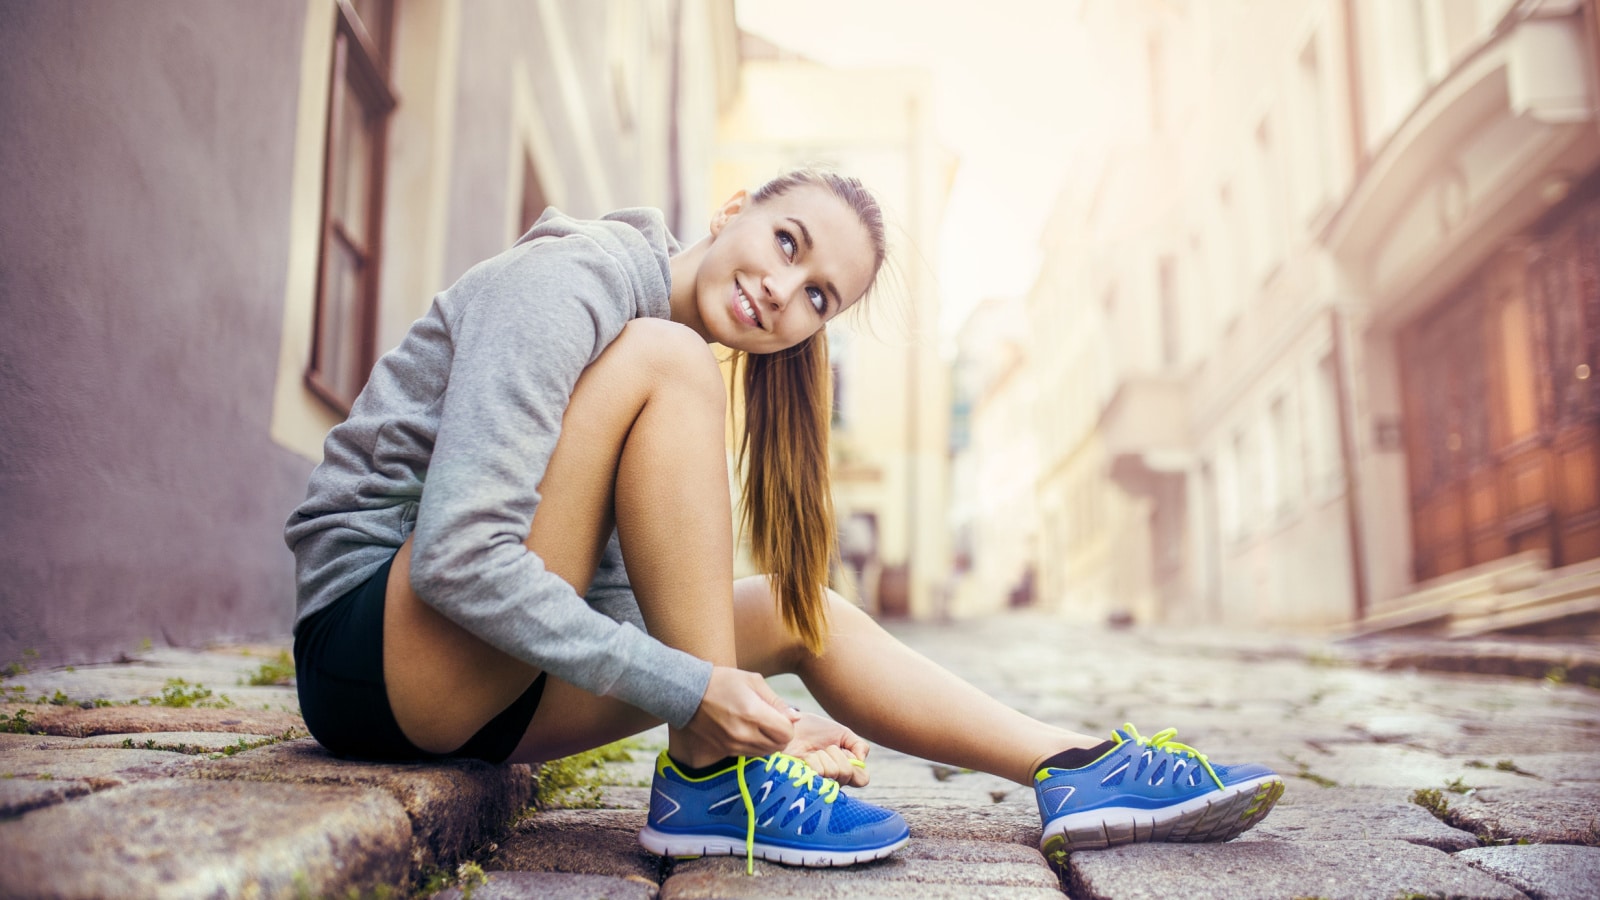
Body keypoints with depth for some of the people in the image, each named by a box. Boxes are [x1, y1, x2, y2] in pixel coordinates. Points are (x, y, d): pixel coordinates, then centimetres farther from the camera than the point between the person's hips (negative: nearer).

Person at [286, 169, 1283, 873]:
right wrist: (688, 692, -25)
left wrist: (781, 721, -8)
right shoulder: (565, 285, -16)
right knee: (667, 361, -23)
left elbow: (621, 595, 4)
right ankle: (713, 779, -19)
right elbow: (458, 556, -27)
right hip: (369, 644, -8)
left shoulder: (701, 369, 9)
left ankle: (1081, 770, 8)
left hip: (483, 686, 8)